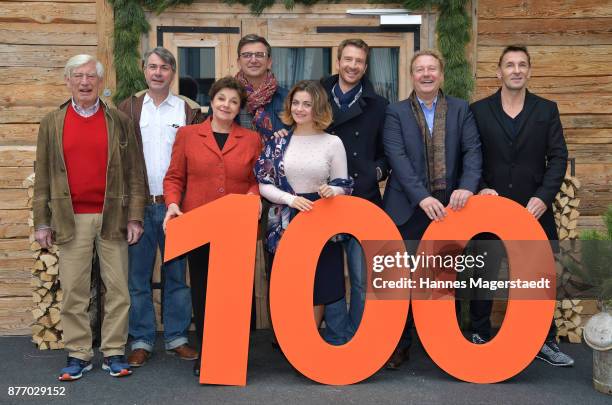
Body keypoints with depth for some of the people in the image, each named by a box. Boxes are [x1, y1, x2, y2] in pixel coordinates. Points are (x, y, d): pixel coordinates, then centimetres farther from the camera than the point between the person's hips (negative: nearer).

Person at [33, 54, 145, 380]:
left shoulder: (119, 121, 7)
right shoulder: (52, 123, 9)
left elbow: (134, 172, 5)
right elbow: (43, 175, 8)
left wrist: (134, 217, -2)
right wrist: (42, 222, 3)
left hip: (112, 217, 0)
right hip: (71, 219, 0)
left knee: (118, 289, 3)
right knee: (73, 291, 4)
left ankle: (114, 353, 14)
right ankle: (78, 355, 14)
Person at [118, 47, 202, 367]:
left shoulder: (189, 111, 5)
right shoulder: (128, 108, 7)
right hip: (138, 204, 1)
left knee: (176, 274, 7)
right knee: (138, 275, 6)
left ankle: (176, 336, 19)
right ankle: (141, 340, 17)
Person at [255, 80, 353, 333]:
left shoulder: (332, 142, 1)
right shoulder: (277, 141, 4)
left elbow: (344, 185, 4)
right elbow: (264, 184, 1)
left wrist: (331, 190, -19)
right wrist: (291, 199, -15)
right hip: (284, 225, 1)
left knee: (317, 287, 5)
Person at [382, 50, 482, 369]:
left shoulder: (461, 109, 9)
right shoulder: (396, 112, 3)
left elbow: (472, 150, -2)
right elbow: (397, 157, -9)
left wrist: (467, 186, -20)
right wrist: (422, 197, -20)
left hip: (449, 205, 1)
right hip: (408, 207, -1)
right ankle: (401, 341, 18)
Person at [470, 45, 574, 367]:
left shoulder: (547, 110, 5)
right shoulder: (478, 110, 3)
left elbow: (558, 157, 0)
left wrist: (543, 196, -12)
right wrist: (480, 188, -14)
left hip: (534, 208, 1)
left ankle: (545, 342, 20)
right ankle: (481, 337, 23)